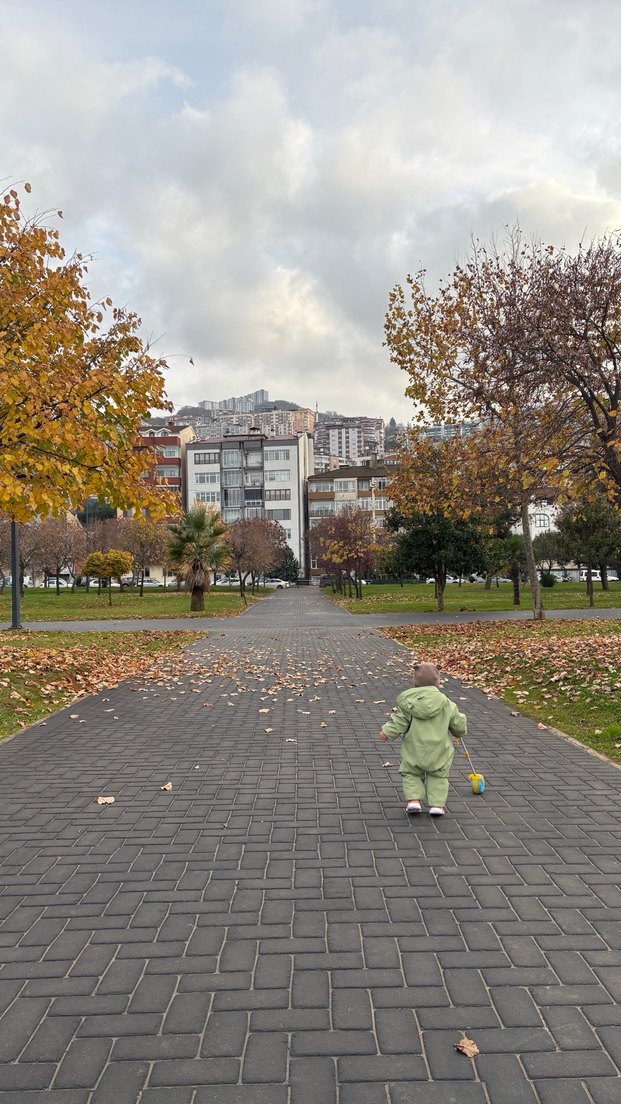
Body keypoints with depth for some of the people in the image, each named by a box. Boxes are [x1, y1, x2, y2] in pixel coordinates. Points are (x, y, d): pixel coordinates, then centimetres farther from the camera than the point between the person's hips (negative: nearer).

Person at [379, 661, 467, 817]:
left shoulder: (408, 702, -8)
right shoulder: (447, 704, -4)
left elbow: (399, 721, -11)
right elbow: (458, 724, 6)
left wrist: (387, 732, 1)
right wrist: (460, 731, 28)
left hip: (414, 751, 0)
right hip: (438, 751, 1)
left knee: (411, 774, 19)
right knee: (438, 776, 20)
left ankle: (414, 800, 4)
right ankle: (436, 804, 11)